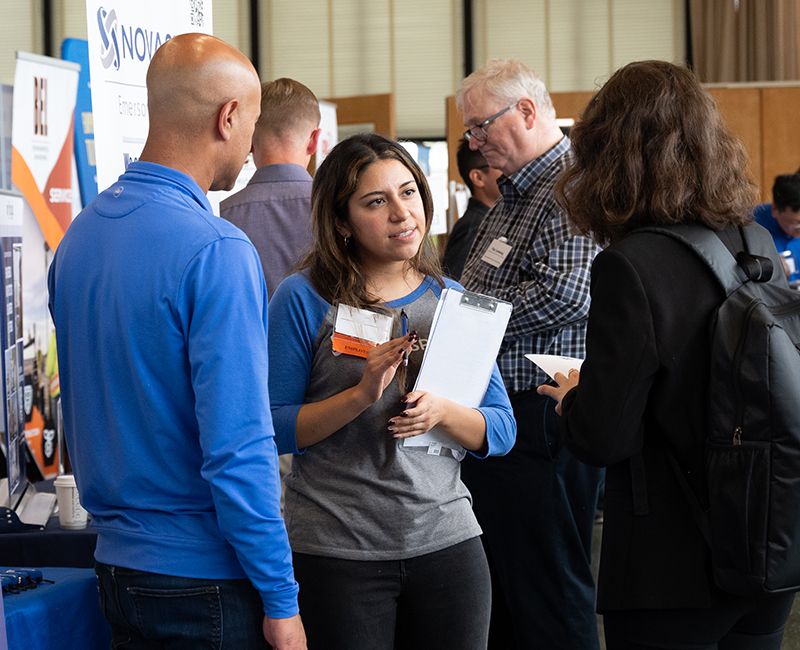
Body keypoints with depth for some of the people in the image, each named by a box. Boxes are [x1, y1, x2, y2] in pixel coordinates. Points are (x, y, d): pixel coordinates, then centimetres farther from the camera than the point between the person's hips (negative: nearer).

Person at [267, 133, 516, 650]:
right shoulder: (305, 298, -4)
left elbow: (502, 429, 6)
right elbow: (273, 429, -7)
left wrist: (441, 411, -14)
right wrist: (362, 394, -20)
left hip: (447, 543, 4)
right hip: (337, 549, -3)